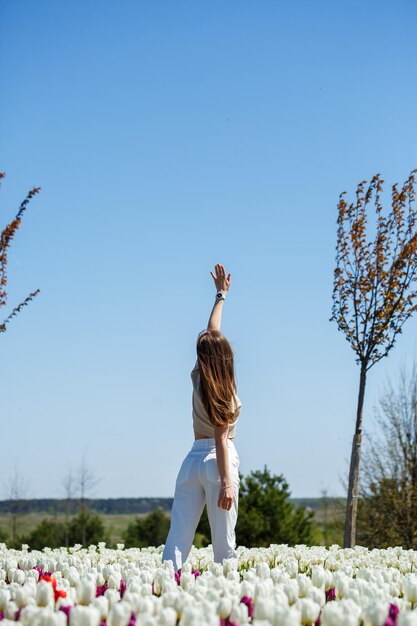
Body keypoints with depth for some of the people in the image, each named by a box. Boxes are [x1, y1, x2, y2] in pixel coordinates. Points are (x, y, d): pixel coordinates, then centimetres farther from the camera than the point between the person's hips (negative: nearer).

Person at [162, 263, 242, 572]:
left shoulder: (199, 377, 7)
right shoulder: (224, 390, -8)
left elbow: (211, 332, 20)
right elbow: (221, 438, -16)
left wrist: (221, 294, 32)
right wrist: (226, 482, -21)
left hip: (192, 460, 6)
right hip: (217, 461, -6)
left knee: (177, 538, -1)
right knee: (224, 543, -4)